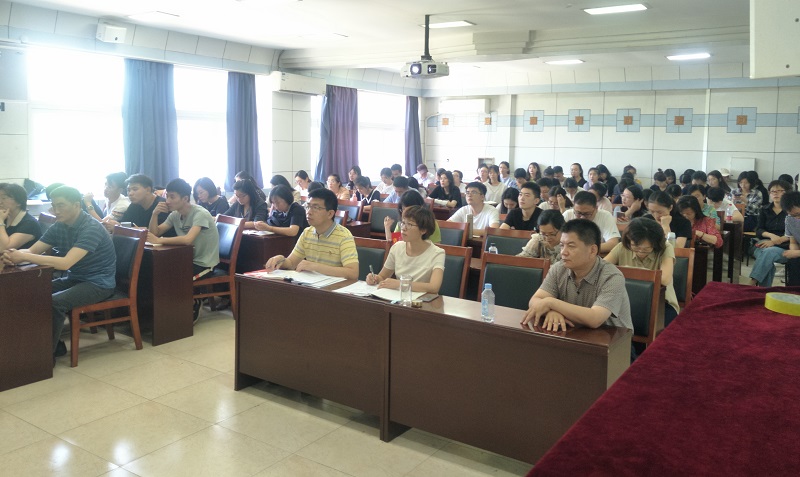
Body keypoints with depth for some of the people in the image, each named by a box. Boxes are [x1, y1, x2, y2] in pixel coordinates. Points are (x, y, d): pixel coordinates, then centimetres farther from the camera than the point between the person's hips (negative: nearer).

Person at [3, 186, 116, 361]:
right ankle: (56, 346, 6)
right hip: (74, 279, 8)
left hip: (98, 283, -8)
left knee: (54, 302, -29)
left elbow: (65, 263, -32)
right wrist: (14, 255, -24)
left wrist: (24, 256, -33)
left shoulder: (91, 228, -23)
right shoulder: (59, 227, 2)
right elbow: (31, 251, -1)